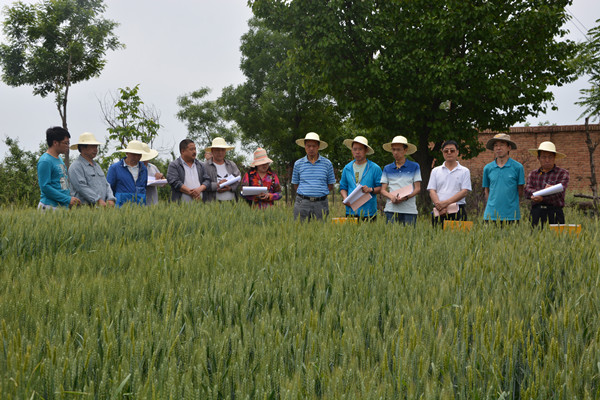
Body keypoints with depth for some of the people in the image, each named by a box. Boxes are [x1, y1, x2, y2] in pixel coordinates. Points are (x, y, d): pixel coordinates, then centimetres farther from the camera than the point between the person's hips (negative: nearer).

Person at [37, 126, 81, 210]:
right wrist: (68, 199, -17)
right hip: (50, 206, -8)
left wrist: (70, 197, 10)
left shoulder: (60, 159, 18)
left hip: (63, 206, 9)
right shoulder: (45, 161, -11)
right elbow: (45, 187, -17)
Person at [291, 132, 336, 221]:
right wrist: (305, 194, 8)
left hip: (320, 204, 0)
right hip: (302, 203, 0)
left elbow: (330, 186, 12)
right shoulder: (298, 164, 9)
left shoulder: (327, 163, 7)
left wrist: (320, 193, 4)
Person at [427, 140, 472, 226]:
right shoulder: (435, 171, 16)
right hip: (439, 211, 2)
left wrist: (446, 202, -13)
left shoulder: (464, 171, 9)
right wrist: (439, 205, -13)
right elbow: (432, 191, 7)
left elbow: (465, 192, -2)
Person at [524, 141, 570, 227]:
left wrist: (542, 197, -18)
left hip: (554, 212, -2)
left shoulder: (562, 173, 8)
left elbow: (558, 191, -6)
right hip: (536, 213, 2)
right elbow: (527, 191, 2)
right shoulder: (533, 174, 17)